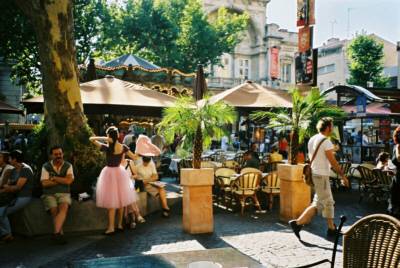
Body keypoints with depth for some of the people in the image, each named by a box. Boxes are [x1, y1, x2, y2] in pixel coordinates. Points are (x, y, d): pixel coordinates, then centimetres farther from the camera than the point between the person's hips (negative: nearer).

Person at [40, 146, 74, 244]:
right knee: (54, 211, -25)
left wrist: (54, 178, -5)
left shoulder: (68, 166, 6)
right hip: (49, 194, 0)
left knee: (64, 207, -29)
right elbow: (44, 183, -5)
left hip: (64, 193, 0)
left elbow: (69, 181, -9)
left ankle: (56, 233, -37)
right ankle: (61, 234, -19)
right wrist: (61, 181, -4)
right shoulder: (46, 166, 5)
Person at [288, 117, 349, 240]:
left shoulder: (312, 139, 11)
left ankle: (331, 228, 24)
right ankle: (298, 222, -10)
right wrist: (343, 176, -8)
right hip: (321, 175, -9)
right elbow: (333, 162, -15)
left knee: (329, 202, 16)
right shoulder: (326, 141, -15)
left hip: (313, 173, 9)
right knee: (319, 203, -5)